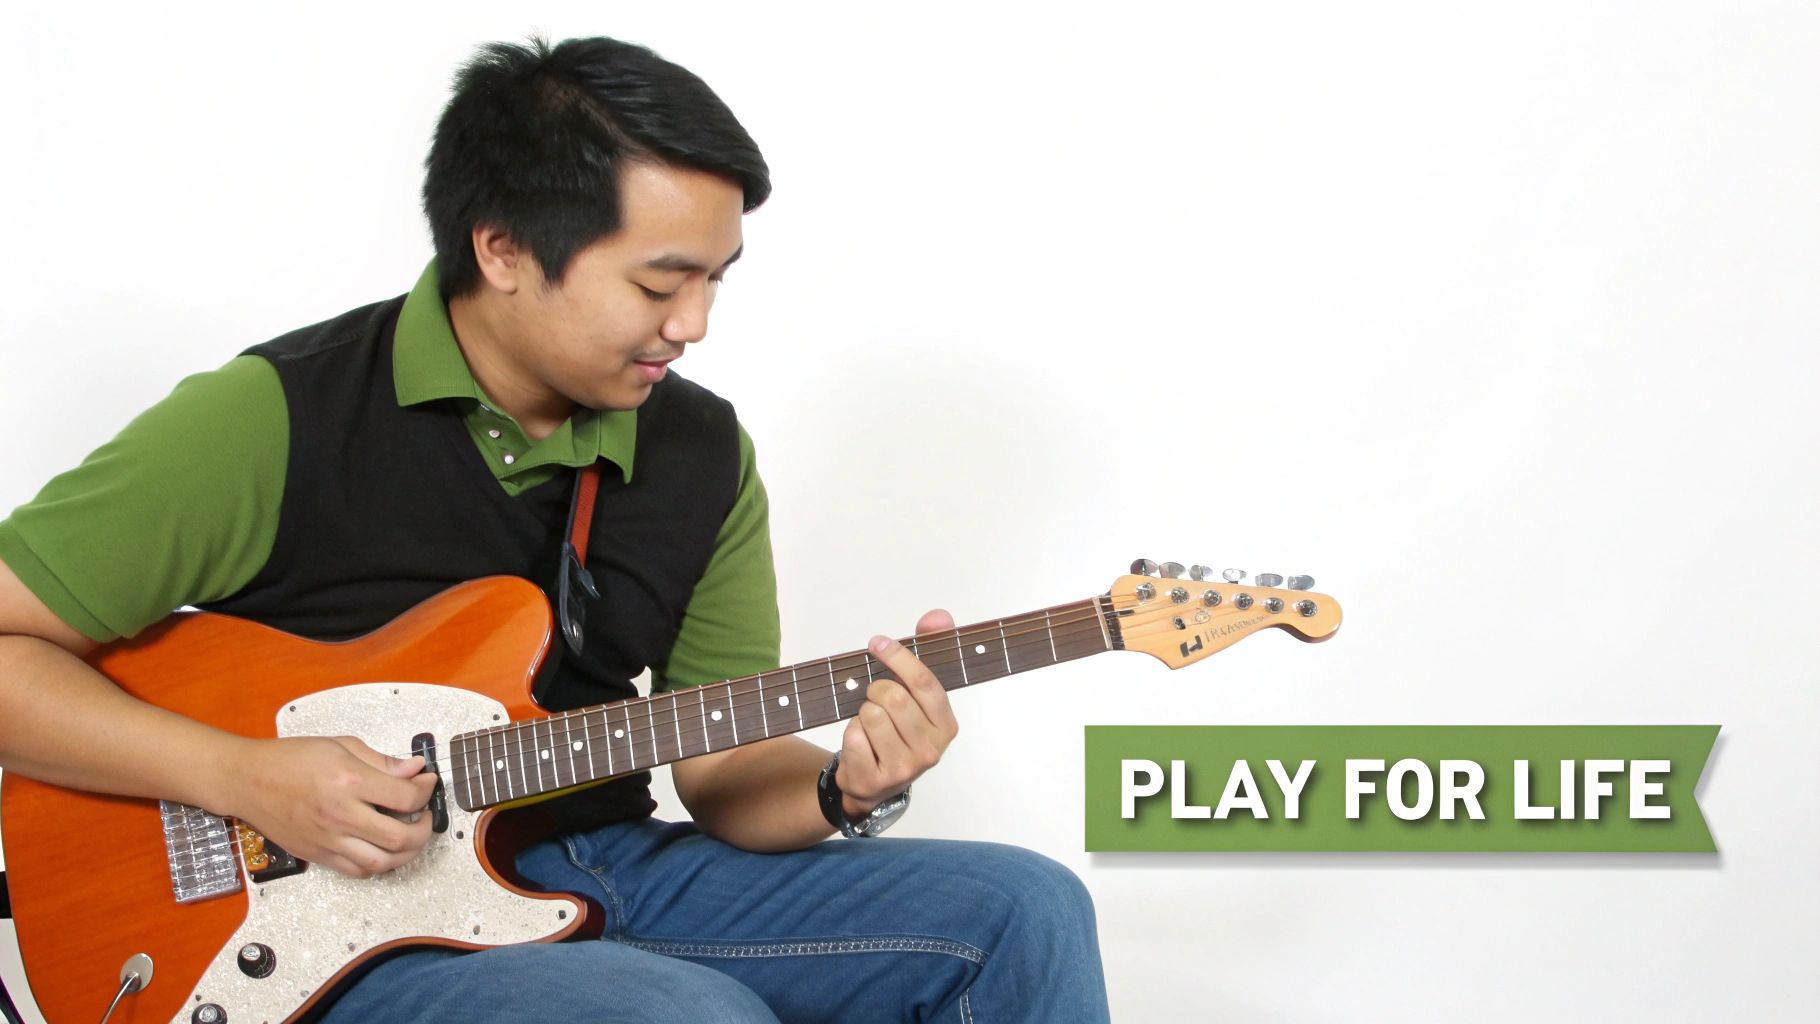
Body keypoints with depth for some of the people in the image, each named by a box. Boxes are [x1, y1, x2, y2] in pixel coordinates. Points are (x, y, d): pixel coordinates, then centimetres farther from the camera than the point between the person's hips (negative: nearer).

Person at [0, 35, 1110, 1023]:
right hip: (351, 927, -6)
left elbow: (725, 764, 9)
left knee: (1025, 912, -8)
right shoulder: (272, 423, -13)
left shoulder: (702, 453, 5)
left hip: (611, 868, 6)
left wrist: (842, 791, -14)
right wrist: (239, 775, -20)